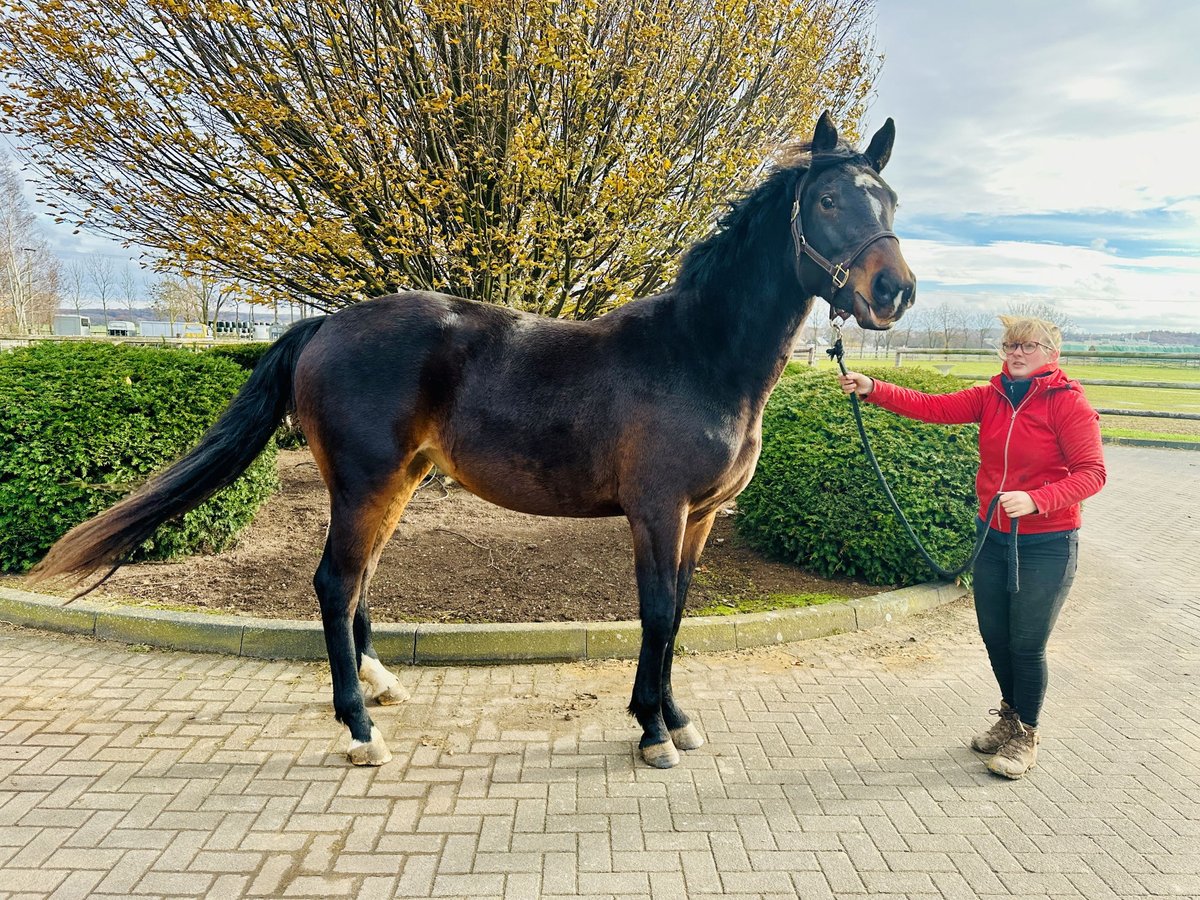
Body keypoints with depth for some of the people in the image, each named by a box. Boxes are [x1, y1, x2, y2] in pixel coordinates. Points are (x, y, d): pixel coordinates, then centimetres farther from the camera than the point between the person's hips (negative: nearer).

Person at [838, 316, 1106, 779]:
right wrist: (873, 389, -22)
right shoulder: (991, 398, 1)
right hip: (993, 536, 5)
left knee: (1027, 644, 3)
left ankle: (1025, 737, 27)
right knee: (994, 635, 15)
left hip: (1045, 545, -5)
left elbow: (1091, 472, -18)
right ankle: (1010, 717, 41)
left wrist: (1035, 500, -32)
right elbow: (930, 407, -9)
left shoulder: (1069, 403, -13)